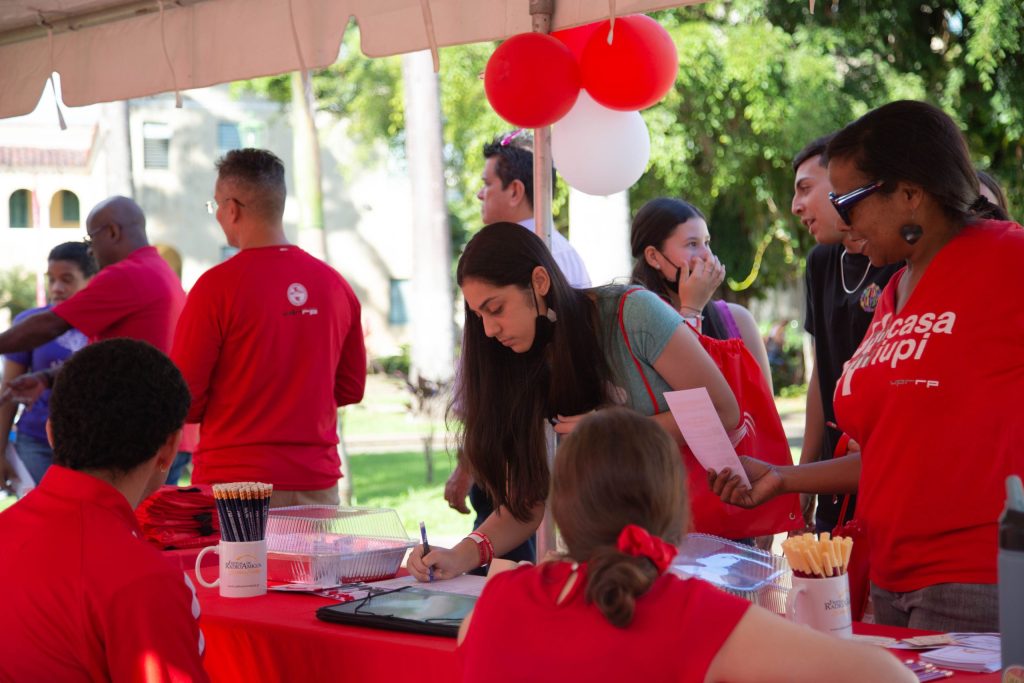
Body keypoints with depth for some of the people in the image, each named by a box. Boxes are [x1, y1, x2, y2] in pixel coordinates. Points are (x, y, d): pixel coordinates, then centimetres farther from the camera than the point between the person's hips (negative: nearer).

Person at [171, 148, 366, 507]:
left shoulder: (217, 286, -11)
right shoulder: (335, 284, 3)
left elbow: (184, 399, -7)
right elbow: (351, 388, 12)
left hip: (235, 481, -4)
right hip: (317, 480, 4)